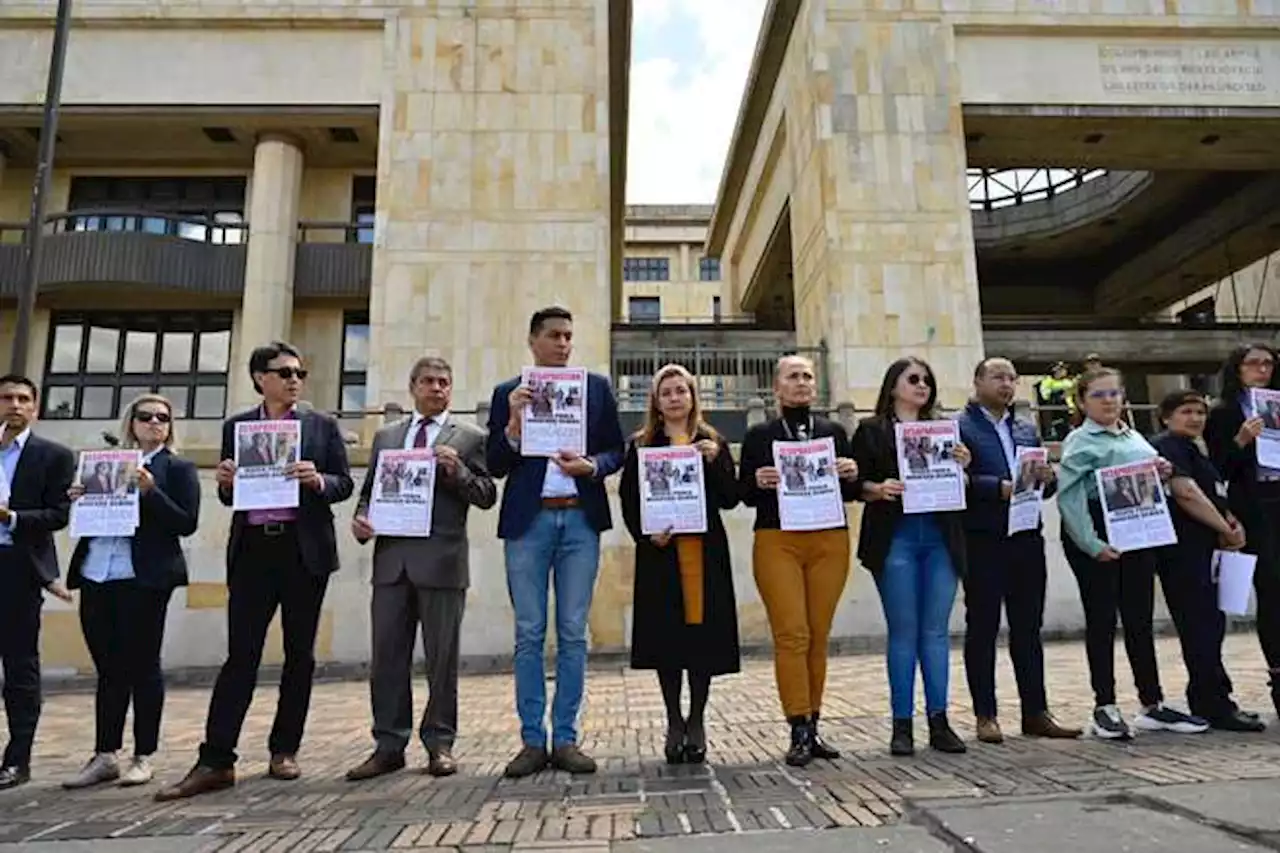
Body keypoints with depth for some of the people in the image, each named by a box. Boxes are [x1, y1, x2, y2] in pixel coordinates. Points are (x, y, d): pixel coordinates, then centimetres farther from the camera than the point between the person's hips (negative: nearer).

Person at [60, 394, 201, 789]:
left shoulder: (178, 468, 3)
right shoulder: (106, 463, 18)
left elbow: (187, 523, -6)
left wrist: (150, 491, -17)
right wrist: (80, 499, -1)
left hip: (143, 578, -5)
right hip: (96, 576, 5)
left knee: (143, 666, 1)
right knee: (108, 669, 10)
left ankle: (143, 757, 10)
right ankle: (105, 756, 18)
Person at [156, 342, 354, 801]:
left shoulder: (322, 426, 7)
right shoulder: (235, 427, 11)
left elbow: (344, 484, 4)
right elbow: (228, 496, 13)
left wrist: (318, 480, -16)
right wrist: (225, 482, -9)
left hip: (305, 549, 0)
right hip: (252, 548, 0)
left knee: (299, 653, 7)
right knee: (240, 655, -2)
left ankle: (285, 750, 19)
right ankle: (215, 761, 3)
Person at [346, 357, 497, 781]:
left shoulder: (469, 436, 6)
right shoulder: (385, 435, 18)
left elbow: (487, 496, 1)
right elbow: (369, 490, 19)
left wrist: (456, 470, -14)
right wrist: (360, 518, 0)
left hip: (441, 561, -3)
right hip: (391, 559, 3)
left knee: (442, 658, 4)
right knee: (387, 656, 6)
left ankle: (439, 744, 16)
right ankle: (389, 745, 17)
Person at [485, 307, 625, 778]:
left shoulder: (597, 387, 9)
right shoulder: (508, 393, 7)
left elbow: (616, 450, 9)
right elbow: (496, 465, 3)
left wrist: (590, 465, -11)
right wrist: (514, 422, -12)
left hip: (580, 518, 1)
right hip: (528, 520, 0)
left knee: (573, 634, 5)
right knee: (529, 635, 4)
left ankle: (566, 738, 15)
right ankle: (532, 740, 14)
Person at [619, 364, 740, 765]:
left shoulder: (713, 443, 11)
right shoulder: (641, 446, 8)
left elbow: (731, 499, 4)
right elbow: (628, 502, 3)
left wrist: (714, 461, -10)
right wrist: (646, 535, -13)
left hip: (705, 551, 1)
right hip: (659, 551, 0)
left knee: (704, 633, 1)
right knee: (665, 636, 1)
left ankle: (697, 721, 17)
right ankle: (674, 722, 16)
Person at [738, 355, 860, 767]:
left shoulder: (834, 432, 14)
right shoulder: (759, 435, 7)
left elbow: (852, 493, 15)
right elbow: (744, 495, 6)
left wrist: (852, 476, -6)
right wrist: (758, 482, -15)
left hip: (829, 540, 3)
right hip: (777, 540, -2)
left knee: (818, 637, 4)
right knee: (791, 635, -9)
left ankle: (812, 726, 15)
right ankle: (799, 731, -2)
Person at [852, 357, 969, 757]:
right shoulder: (871, 431, 6)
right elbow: (857, 483, 0)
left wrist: (963, 466, -4)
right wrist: (879, 489, -19)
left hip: (941, 538, 3)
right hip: (895, 538, -3)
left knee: (937, 631, 5)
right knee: (903, 631, 0)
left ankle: (938, 720, 14)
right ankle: (902, 723, 10)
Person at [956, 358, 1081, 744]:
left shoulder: (1027, 429, 19)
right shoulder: (959, 426, -2)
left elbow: (1046, 487, 19)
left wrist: (1047, 476, -3)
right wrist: (1000, 487, -22)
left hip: (1027, 538, 6)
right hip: (982, 541, -6)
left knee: (1029, 628, 10)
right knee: (982, 628, 3)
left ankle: (1036, 712, 20)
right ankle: (985, 716, 11)